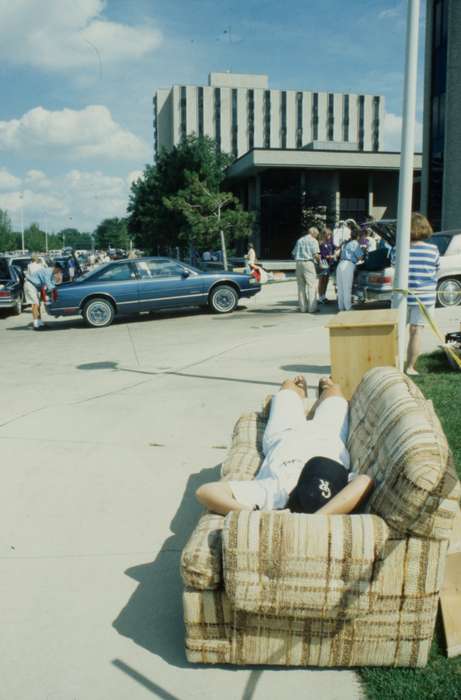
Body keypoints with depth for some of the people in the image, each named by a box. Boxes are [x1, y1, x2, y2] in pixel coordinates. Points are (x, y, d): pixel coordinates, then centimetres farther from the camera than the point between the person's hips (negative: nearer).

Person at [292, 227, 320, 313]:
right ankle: (312, 308, -6)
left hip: (299, 263, 6)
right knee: (311, 285, -3)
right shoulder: (313, 241, 0)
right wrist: (319, 261, 8)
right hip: (308, 263, -6)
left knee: (301, 286, 8)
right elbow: (316, 255, -9)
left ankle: (303, 307, 10)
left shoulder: (300, 240, 18)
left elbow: (293, 253, 16)